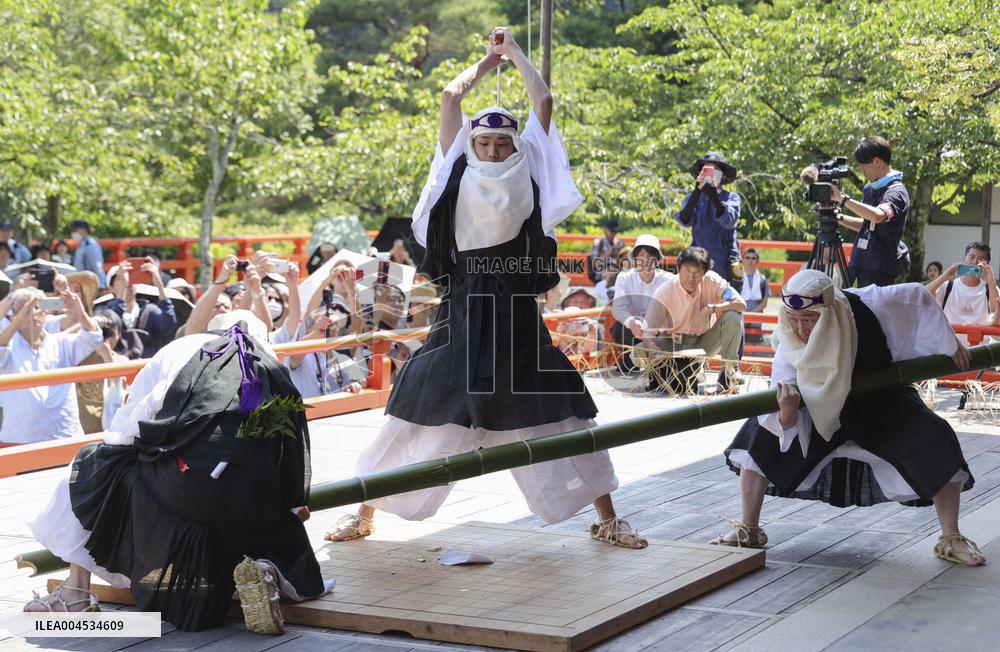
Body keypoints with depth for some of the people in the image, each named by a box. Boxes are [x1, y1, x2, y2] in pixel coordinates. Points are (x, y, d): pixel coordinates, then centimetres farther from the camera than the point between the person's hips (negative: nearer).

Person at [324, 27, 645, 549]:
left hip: (517, 312, 0)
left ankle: (607, 520, 17)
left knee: (558, 414, 5)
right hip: (464, 309, 0)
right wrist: (486, 61, 20)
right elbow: (450, 97, 6)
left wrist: (515, 52, 18)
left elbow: (544, 101, 6)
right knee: (423, 410, 2)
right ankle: (365, 514, 14)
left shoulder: (528, 172, 7)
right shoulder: (460, 172, 7)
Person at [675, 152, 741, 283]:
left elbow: (729, 221, -13)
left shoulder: (731, 197, 6)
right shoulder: (692, 198, 10)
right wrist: (697, 192, -18)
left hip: (724, 263, -1)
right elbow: (684, 221, -9)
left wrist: (713, 195, -22)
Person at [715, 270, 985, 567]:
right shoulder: (789, 349, -28)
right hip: (822, 408, 1)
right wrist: (786, 414, -49)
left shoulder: (868, 306, -33)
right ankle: (749, 531, 0)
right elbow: (786, 427, -25)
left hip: (883, 400, -1)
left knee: (936, 441, -23)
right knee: (759, 435, -14)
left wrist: (949, 344, -6)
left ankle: (950, 539, -8)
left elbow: (918, 297, -13)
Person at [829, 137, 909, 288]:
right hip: (862, 266, 8)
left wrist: (843, 199, -27)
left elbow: (878, 215, -31)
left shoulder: (896, 191, -11)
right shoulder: (870, 189, 15)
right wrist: (839, 218, 11)